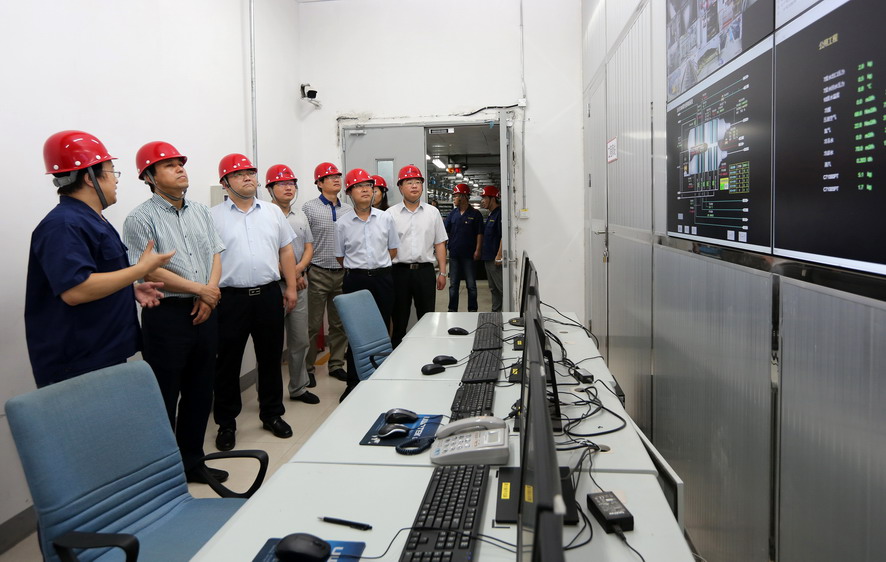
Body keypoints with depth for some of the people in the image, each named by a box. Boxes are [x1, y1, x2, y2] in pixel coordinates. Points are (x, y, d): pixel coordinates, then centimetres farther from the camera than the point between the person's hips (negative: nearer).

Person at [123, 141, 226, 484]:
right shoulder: (141, 219, -8)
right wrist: (199, 289, -11)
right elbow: (150, 271, -15)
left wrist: (210, 294, -5)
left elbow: (215, 255, 11)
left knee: (200, 392, 15)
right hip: (166, 315, -6)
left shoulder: (201, 211, 12)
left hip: (204, 312, 6)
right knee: (164, 399, 2)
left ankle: (192, 462, 30)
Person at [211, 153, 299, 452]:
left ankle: (272, 414, 28)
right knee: (228, 363, 6)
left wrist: (291, 287, 8)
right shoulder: (213, 217, -1)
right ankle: (226, 423, 21)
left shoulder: (273, 212, 10)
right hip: (231, 298, -3)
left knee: (271, 358, 12)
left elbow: (286, 251, 12)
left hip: (269, 294, 3)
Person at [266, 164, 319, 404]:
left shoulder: (300, 216, 13)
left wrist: (298, 269, -6)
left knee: (300, 340, 14)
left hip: (299, 284, 7)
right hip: (273, 285, -6)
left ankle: (298, 387, 27)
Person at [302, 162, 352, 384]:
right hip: (318, 273, -4)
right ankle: (307, 368, 14)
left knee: (340, 323, 11)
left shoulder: (348, 210, 9)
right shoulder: (309, 208, -3)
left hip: (343, 273, 4)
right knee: (313, 324, 2)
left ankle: (336, 365, 23)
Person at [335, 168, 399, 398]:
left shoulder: (386, 218, 3)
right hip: (355, 280, -1)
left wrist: (378, 265, 8)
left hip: (382, 278, 1)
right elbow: (340, 257, 7)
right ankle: (353, 382, 12)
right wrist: (358, 268, 7)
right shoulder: (342, 224, -1)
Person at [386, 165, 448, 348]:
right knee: (399, 320, 7)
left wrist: (442, 272, 4)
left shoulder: (432, 212, 8)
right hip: (399, 271, -1)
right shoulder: (391, 214, 2)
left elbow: (439, 244, 9)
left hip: (425, 271, 2)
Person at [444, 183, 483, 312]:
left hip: (469, 254, -4)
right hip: (454, 254, 4)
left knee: (471, 285, 3)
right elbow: (445, 231, 8)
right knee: (453, 285, 8)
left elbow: (479, 233, -4)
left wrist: (477, 250, -11)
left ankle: (472, 310, 11)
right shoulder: (452, 214, 9)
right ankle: (452, 310, 16)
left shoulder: (475, 214, -2)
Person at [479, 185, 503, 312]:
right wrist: (480, 251, 18)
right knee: (493, 288, 15)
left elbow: (504, 236, -20)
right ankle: (496, 311, 22)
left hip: (495, 258, -10)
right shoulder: (490, 215, 17)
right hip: (488, 258, 10)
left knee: (502, 287, -8)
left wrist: (499, 256, -23)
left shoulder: (500, 214, -14)